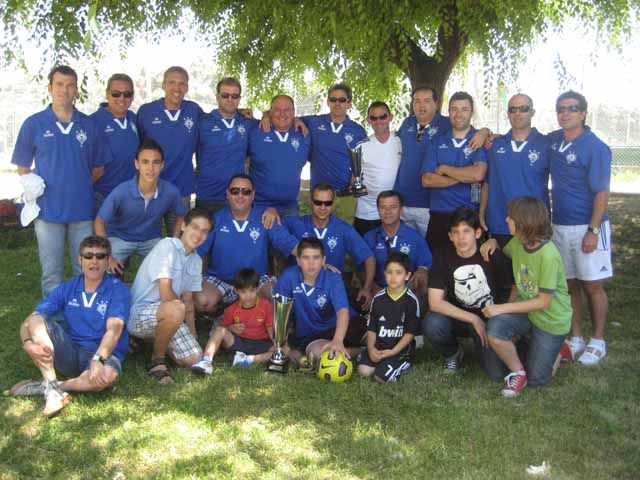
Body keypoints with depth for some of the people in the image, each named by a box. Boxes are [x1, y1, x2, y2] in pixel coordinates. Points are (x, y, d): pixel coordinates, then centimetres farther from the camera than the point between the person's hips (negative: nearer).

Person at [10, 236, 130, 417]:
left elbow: (114, 329, -19)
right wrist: (28, 343, -23)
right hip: (69, 353, 4)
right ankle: (52, 391, -26)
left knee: (108, 374, -38)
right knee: (37, 320, -17)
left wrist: (98, 359, -35)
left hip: (103, 354, -3)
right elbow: (29, 321, 0)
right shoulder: (66, 289, 6)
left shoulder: (118, 290, -5)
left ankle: (46, 386, -16)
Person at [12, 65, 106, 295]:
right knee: (52, 274, 6)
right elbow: (23, 168, 7)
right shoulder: (33, 124, 1)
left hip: (82, 209, 1)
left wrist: (80, 185, 2)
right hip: (48, 209, -1)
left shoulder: (88, 125, 4)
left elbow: (98, 168, 13)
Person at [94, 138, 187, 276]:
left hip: (151, 239, 2)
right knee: (107, 272, -21)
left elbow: (181, 216, 0)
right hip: (119, 238, -2)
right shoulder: (121, 192, -30)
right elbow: (99, 222, -15)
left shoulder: (171, 191, -24)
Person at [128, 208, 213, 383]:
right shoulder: (167, 246, -15)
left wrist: (192, 335, 5)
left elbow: (188, 301, 13)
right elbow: (166, 295, -20)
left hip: (167, 317, 8)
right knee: (176, 309, -37)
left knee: (194, 358, -9)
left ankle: (156, 342, 17)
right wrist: (180, 310, -1)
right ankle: (157, 360, -13)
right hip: (139, 314, -8)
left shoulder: (196, 261, 11)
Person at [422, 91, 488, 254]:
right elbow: (427, 180, -1)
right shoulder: (437, 141, 10)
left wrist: (444, 169, -5)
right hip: (439, 216, 3)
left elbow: (478, 174, -17)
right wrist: (464, 177, -10)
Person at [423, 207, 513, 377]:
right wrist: (473, 319, -22)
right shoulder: (443, 258, -12)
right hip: (458, 317, 1)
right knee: (431, 325, -32)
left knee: (497, 374, -20)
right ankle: (453, 353, 3)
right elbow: (435, 303, -18)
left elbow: (512, 291, -2)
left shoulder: (493, 256, -13)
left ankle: (481, 344, 15)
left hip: (490, 319, -1)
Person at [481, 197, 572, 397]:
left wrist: (503, 308, -22)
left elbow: (543, 302, -22)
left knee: (536, 379, 3)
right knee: (494, 331, -27)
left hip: (551, 319, -5)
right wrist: (493, 243, -4)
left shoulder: (548, 256, -28)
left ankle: (558, 350, 32)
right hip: (526, 308, 5)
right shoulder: (516, 242, -7)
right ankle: (517, 372, 0)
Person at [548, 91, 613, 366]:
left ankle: (597, 342, 16)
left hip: (586, 227, -6)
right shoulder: (552, 140, 6)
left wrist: (593, 231, -19)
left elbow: (602, 193, -13)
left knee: (592, 286, 4)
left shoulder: (595, 147, -12)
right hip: (559, 225, 6)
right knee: (569, 285, 12)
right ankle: (575, 339, 24)